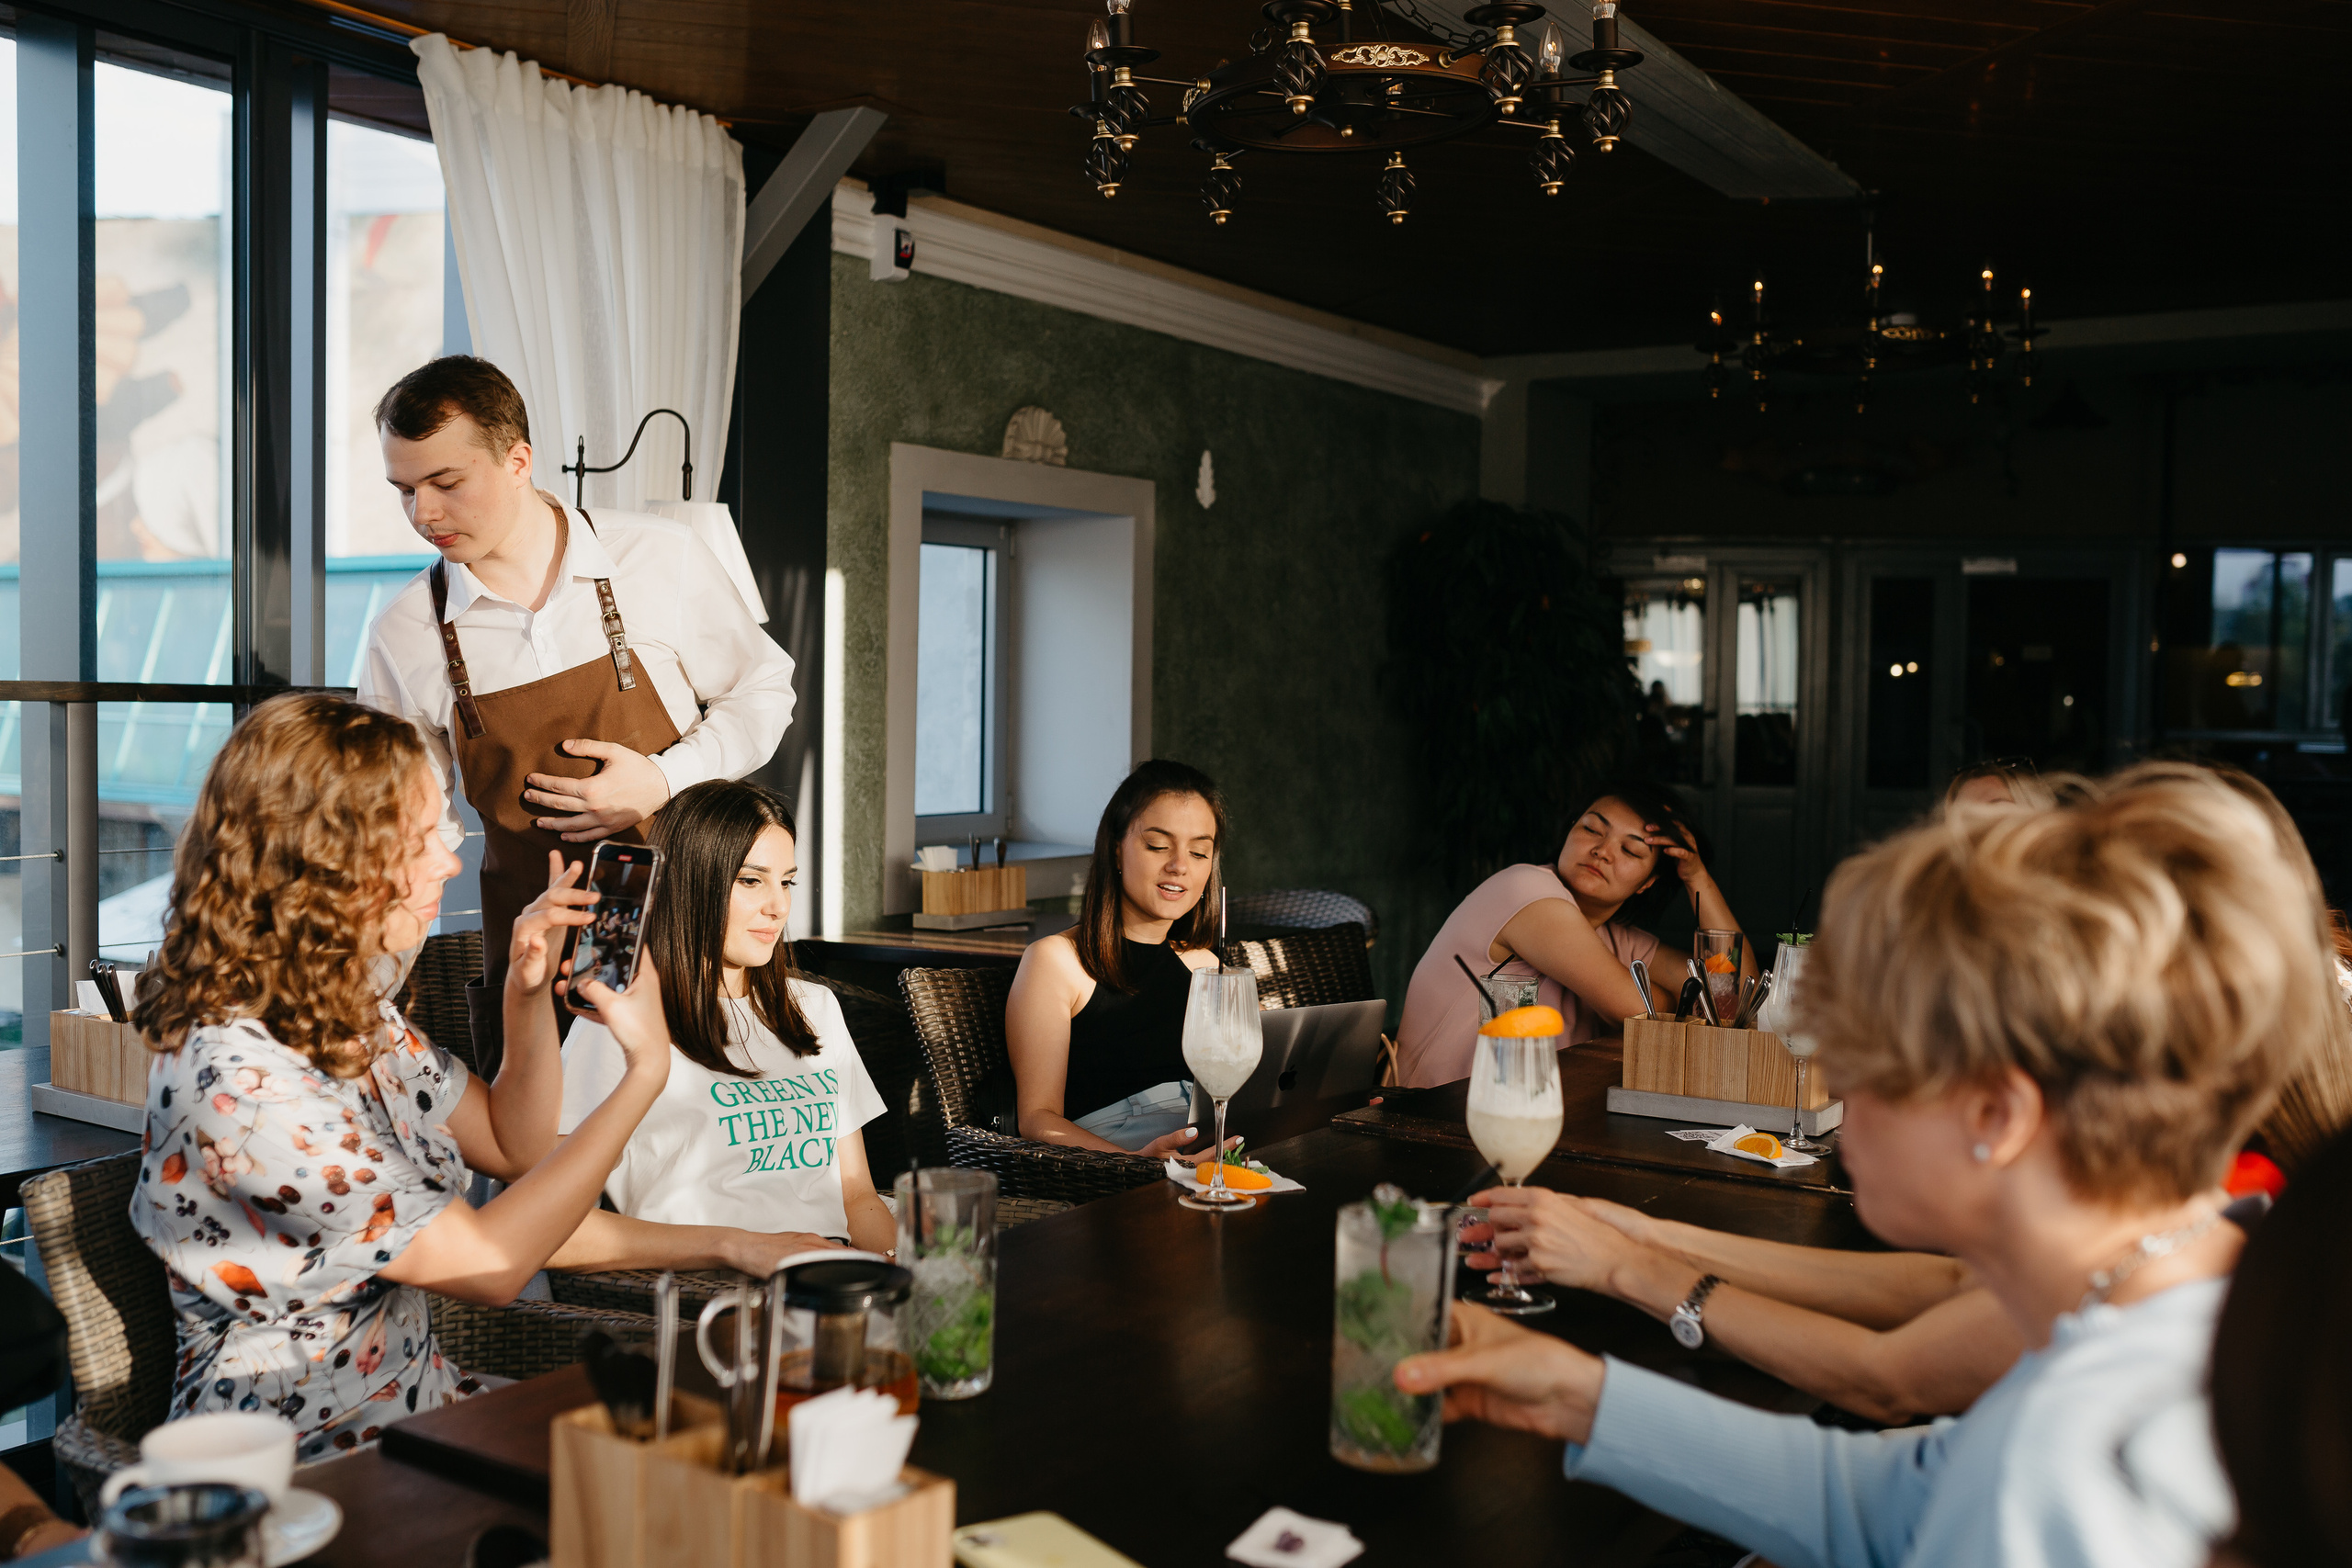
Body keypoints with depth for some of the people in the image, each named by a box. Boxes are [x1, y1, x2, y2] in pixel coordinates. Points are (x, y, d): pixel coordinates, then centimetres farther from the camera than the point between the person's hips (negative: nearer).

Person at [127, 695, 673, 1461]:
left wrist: (529, 996, -3)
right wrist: (647, 1070, -18)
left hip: (409, 1411, 8)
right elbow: (488, 1263, -21)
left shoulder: (349, 1011, 3)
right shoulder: (235, 1077, -24)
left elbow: (514, 1146, 13)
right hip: (297, 1476, -8)